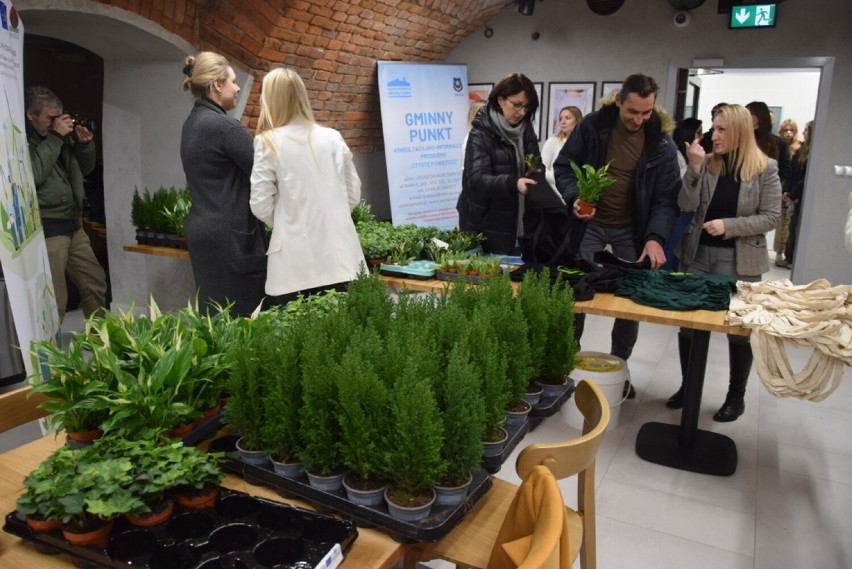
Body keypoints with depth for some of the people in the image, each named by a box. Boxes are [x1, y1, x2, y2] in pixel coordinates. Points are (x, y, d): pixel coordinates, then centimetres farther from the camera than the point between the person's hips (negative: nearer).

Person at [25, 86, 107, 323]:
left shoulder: (61, 134, 11)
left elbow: (86, 168, 20)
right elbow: (33, 174, -26)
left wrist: (85, 144, 1)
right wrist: (54, 138, -21)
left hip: (73, 225, 8)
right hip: (45, 230, -8)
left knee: (95, 282, 17)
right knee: (54, 300, -7)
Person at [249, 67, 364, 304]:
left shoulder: (268, 142, -3)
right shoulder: (333, 138, 6)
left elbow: (261, 206, -3)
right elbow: (354, 194, 10)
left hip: (296, 262, -3)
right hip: (339, 256, 3)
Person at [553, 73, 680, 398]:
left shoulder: (661, 141, -6)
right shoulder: (592, 125, -8)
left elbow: (667, 196, -7)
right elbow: (563, 166, 0)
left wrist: (656, 236, -23)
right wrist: (573, 198, -20)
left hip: (632, 232, 1)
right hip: (590, 224, -1)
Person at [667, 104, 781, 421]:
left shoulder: (765, 168, -5)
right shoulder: (706, 163, 1)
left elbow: (771, 217, -7)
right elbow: (686, 207, -7)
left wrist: (729, 225, -18)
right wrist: (694, 168, -17)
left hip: (740, 261, -2)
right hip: (698, 255, 3)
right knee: (688, 322, 6)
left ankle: (736, 396, 25)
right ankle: (688, 386, 25)